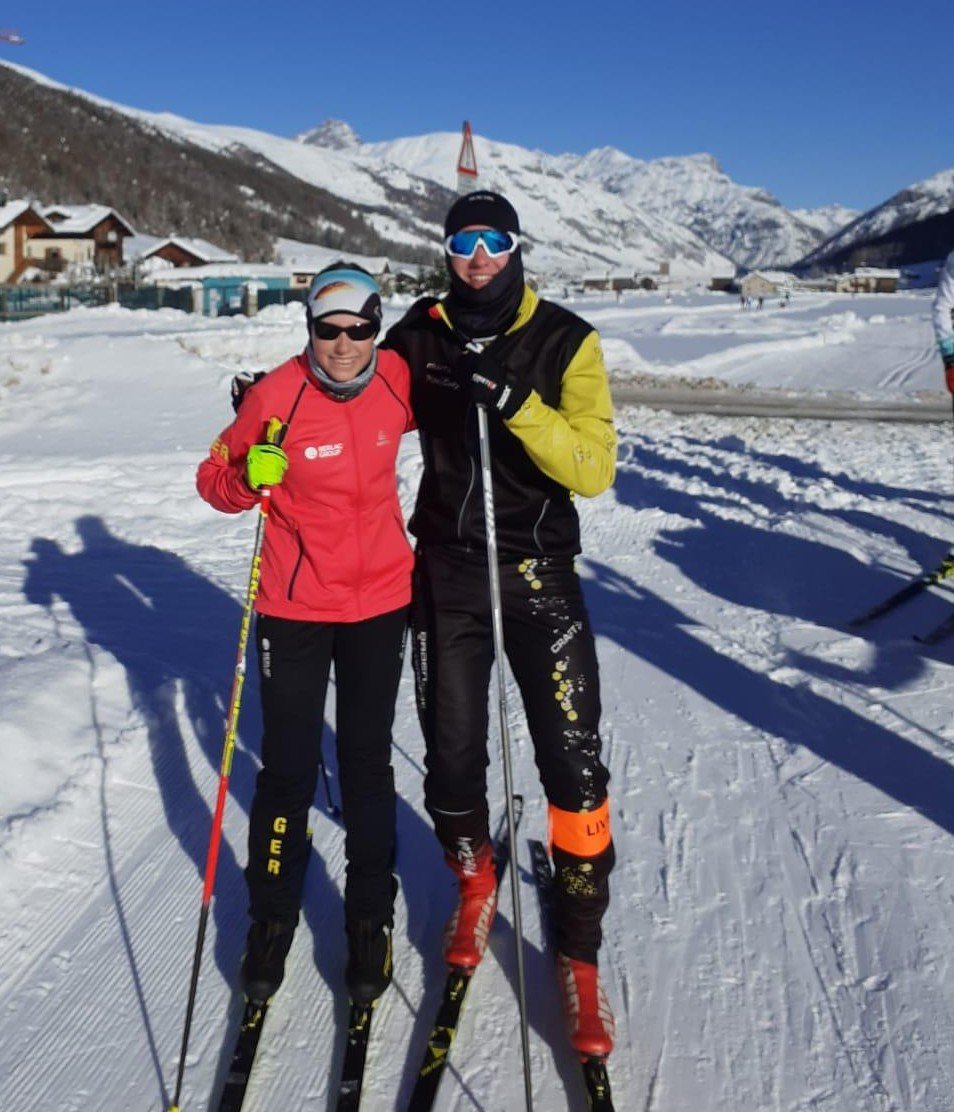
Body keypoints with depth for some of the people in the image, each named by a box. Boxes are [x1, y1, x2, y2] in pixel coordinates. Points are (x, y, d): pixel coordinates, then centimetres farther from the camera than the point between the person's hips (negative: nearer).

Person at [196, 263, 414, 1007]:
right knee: (289, 769, 4)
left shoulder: (397, 380, -6)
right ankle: (272, 915, 26)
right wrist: (249, 476, -26)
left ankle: (371, 917, 29)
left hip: (380, 601, 3)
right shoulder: (277, 395, -16)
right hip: (294, 609, -2)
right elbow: (216, 480, -7)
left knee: (367, 765, 13)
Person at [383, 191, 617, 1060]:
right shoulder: (421, 332, 1)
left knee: (572, 759, -5)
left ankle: (579, 946, 13)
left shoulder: (565, 341, -6)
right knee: (452, 752, 10)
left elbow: (594, 467, -14)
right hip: (446, 568, 2)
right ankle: (474, 880, 40)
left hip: (538, 570, -2)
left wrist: (518, 406, -28)